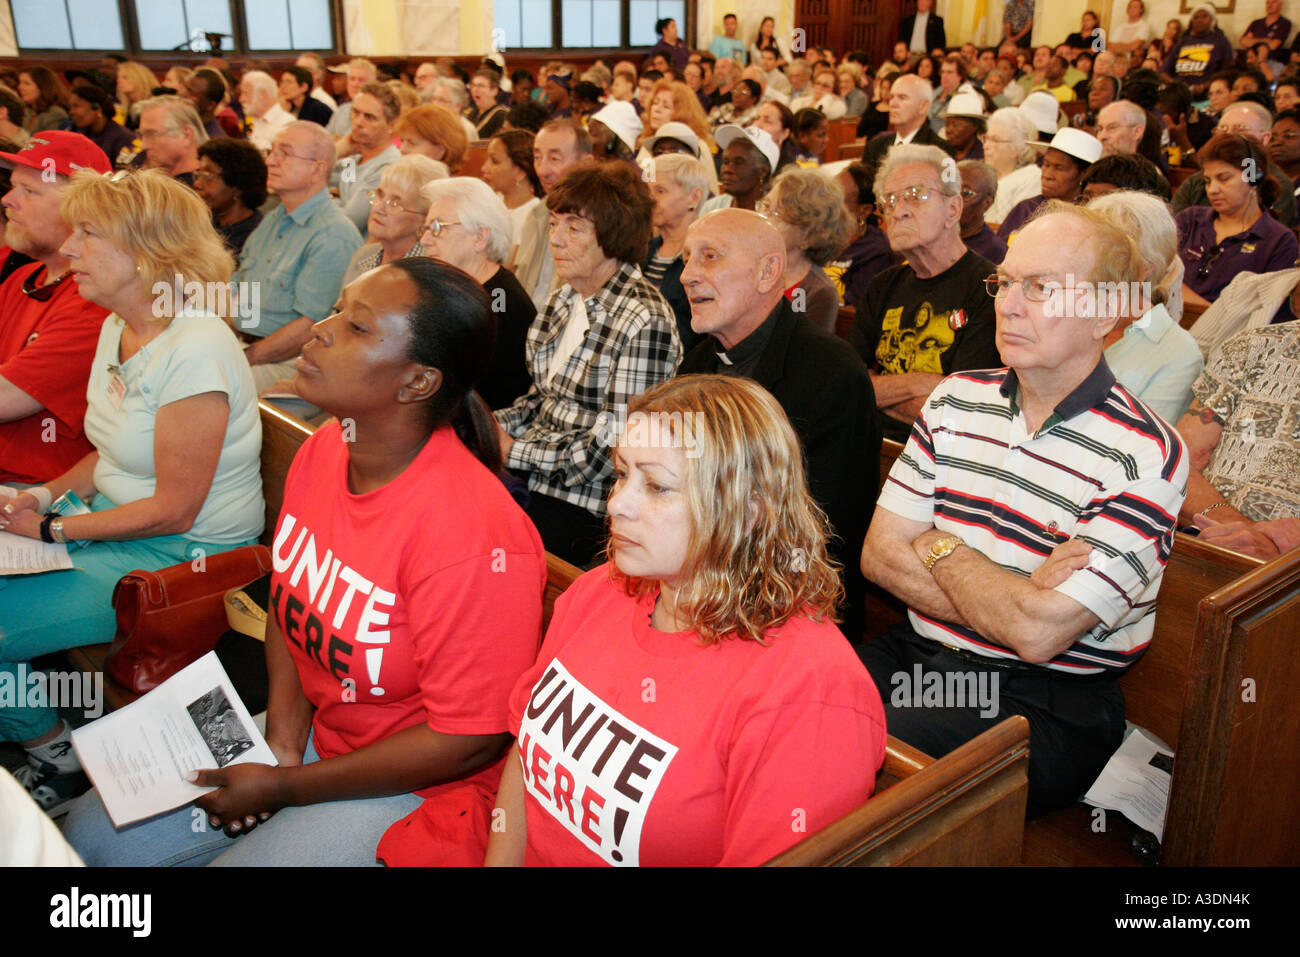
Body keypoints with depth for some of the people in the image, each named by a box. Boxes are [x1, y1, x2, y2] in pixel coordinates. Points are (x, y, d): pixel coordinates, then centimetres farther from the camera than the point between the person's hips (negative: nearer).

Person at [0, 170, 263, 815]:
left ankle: (56, 761, 13)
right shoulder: (118, 327, 8)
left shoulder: (195, 350, -24)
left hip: (179, 557, -9)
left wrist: (55, 530, -13)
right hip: (113, 524, 9)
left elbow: (173, 510, -21)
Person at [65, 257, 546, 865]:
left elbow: (470, 740, -23)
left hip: (417, 786, -7)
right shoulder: (321, 451, -5)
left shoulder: (469, 534, -30)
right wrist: (282, 739, -5)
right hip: (316, 733, 8)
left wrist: (284, 787, -14)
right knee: (91, 836, 9)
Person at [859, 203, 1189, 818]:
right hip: (917, 652, 5)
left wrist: (939, 548, -3)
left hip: (1045, 703, -5)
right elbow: (880, 554, 1)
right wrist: (1011, 598, -13)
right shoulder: (957, 400, 6)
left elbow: (1039, 634, -18)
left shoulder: (1144, 456, -11)